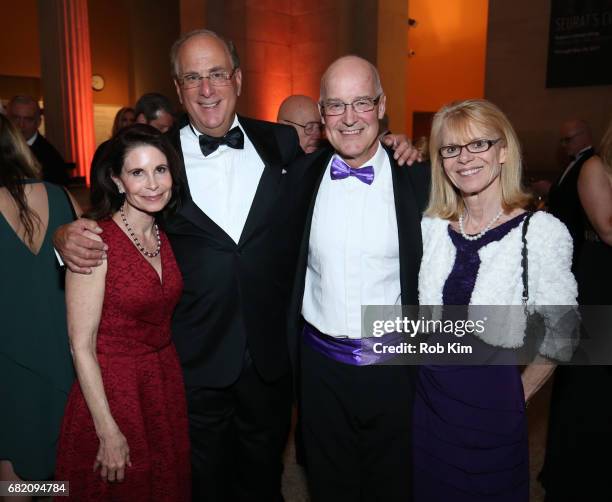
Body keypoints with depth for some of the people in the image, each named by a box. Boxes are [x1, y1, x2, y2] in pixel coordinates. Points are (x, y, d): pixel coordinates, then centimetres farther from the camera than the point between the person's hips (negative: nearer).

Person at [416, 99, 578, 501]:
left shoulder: (542, 231, -13)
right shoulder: (431, 226, -3)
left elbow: (561, 336, -6)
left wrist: (521, 393, 1)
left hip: (492, 398, -3)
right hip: (430, 393, 4)